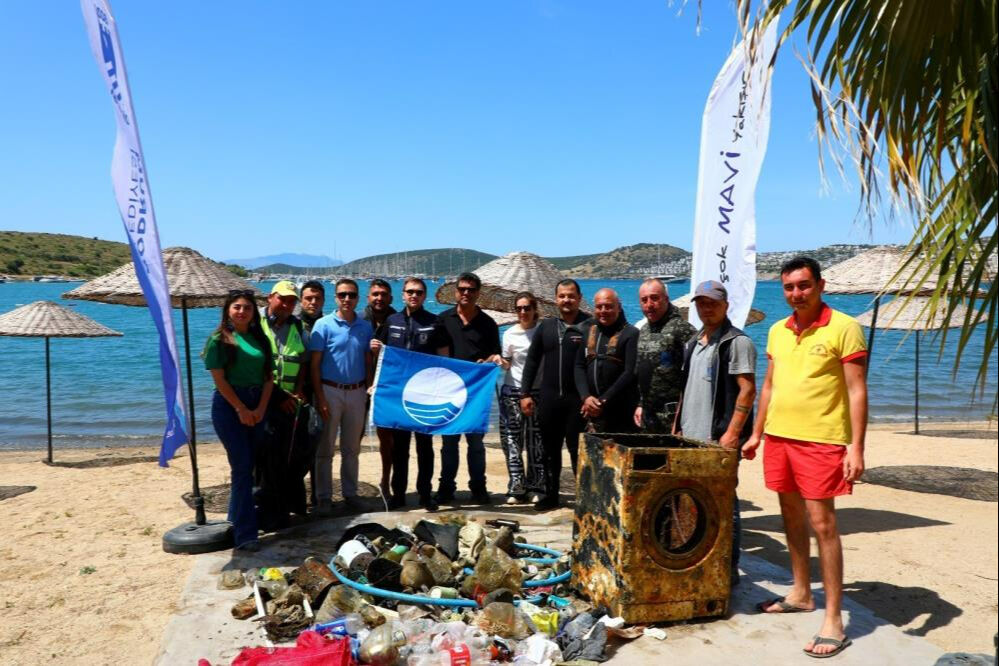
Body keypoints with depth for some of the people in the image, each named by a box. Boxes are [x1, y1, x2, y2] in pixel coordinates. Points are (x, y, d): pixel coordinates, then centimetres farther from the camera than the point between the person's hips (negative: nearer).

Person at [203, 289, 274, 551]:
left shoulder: (260, 338, 10)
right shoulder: (219, 339, -3)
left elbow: (269, 376, 6)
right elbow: (219, 379, -8)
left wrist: (260, 409, -5)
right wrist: (241, 410, -11)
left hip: (257, 406, 5)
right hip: (229, 405, -5)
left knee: (249, 466, 10)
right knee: (242, 468, -8)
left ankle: (237, 517, 27)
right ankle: (245, 534, -4)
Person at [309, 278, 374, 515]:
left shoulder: (365, 327, 6)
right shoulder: (324, 325, -5)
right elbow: (314, 364, -6)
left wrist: (368, 390, 5)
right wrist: (320, 397, -11)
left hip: (357, 392, 4)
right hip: (330, 390, -3)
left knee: (352, 448, 12)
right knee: (325, 448, 3)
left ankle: (350, 493, 23)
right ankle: (324, 497, 12)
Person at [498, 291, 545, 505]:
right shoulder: (510, 334, 4)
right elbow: (507, 363, 9)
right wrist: (500, 361, -11)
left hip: (538, 391, -1)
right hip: (512, 391, 1)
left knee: (536, 440, 1)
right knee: (511, 438, -3)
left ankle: (537, 487, 11)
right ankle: (516, 488, 3)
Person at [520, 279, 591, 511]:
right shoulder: (546, 326, 10)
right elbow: (532, 360, 13)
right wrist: (525, 393, 7)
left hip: (578, 399, -4)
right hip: (549, 398, 4)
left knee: (577, 449, 0)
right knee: (550, 449, 12)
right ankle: (550, 494, 23)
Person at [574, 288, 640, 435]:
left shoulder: (631, 334, -4)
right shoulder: (587, 330, 13)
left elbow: (630, 373, -10)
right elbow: (579, 367, 11)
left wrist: (603, 401, -12)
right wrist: (586, 397, -5)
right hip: (593, 412, 5)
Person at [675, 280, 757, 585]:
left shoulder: (737, 342, -7)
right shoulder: (693, 343, 17)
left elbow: (747, 390, -14)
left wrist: (732, 433, -19)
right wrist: (678, 426, 16)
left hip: (719, 438, -8)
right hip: (690, 437, 8)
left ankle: (729, 568, 9)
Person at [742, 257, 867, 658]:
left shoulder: (843, 328, -9)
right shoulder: (777, 331, 10)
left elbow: (857, 391, -10)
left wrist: (856, 447, -16)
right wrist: (757, 433, 17)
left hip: (821, 441, -6)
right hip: (779, 437, 6)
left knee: (822, 523, -5)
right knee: (791, 516, 15)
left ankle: (833, 620, 5)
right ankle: (800, 594, 31)